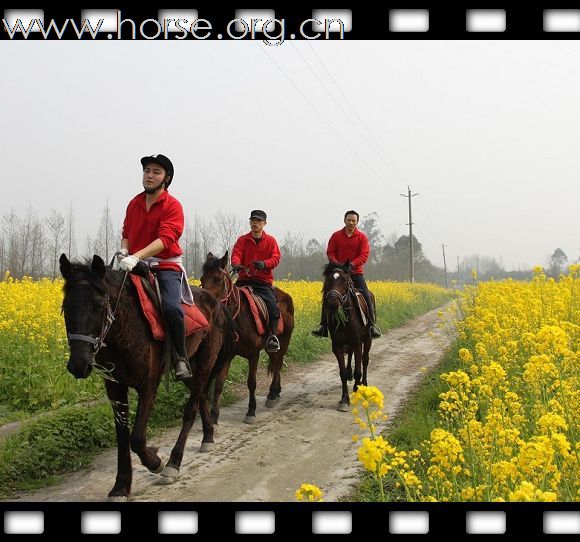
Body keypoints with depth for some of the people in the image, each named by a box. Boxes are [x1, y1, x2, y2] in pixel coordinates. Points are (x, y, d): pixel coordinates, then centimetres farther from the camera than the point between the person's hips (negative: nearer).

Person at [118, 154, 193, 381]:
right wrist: (124, 252, -2)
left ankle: (181, 358, -10)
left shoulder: (173, 206, -6)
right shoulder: (134, 204, 12)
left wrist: (136, 256, -32)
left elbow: (166, 239, -20)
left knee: (171, 308, -30)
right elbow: (127, 233, 22)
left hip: (166, 266, -6)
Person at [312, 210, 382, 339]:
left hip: (355, 272, -1)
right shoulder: (336, 236, 5)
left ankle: (372, 324, -5)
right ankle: (323, 325, 0)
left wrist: (353, 264, -25)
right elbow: (330, 253, 1)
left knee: (366, 297, -12)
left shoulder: (362, 237, 1)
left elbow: (364, 255, -8)